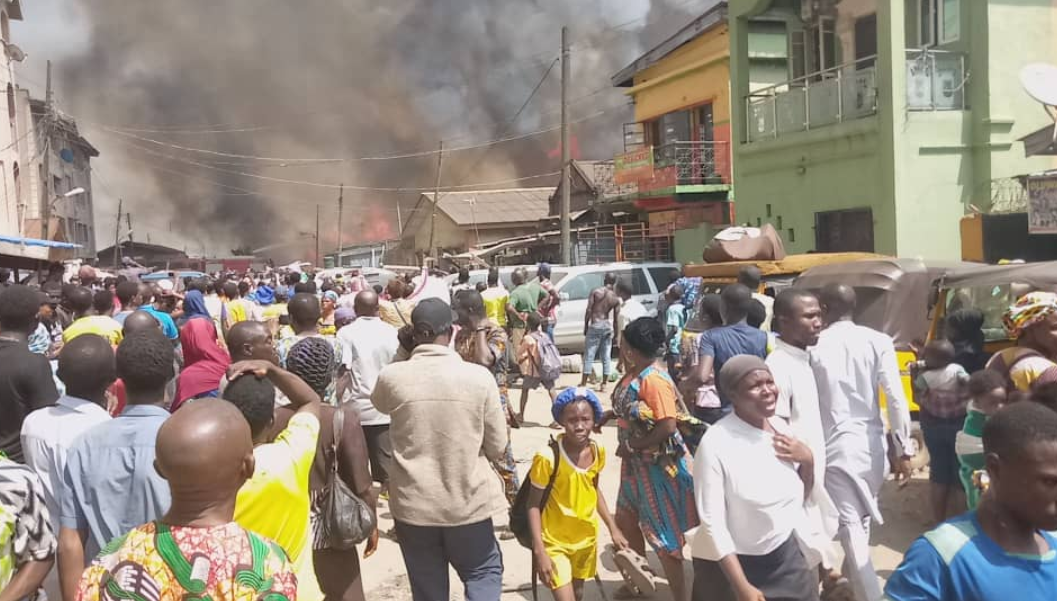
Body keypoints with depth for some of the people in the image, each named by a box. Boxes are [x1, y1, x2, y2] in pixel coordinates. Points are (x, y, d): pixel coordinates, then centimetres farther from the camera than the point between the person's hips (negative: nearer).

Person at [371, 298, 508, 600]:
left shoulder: (392, 376, -10)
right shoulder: (479, 377, -13)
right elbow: (498, 449, -4)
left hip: (413, 505, 1)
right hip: (468, 504, -1)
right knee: (484, 573, 21)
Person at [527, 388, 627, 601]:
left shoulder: (597, 452, -7)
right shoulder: (548, 457, -24)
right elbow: (534, 505, -16)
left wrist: (613, 528, 10)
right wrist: (539, 551, -20)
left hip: (587, 537, 6)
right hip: (555, 542, -5)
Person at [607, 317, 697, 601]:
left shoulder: (654, 380, -26)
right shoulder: (634, 374, 2)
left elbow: (668, 427, -29)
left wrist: (630, 446, -20)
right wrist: (607, 415, 6)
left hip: (658, 465, -10)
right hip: (637, 462, 10)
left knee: (663, 534, 2)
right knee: (626, 519, 21)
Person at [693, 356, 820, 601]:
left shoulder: (781, 426, -3)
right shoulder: (715, 443, -21)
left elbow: (801, 496, 9)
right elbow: (712, 523, -20)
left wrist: (808, 460, -9)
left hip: (786, 555, 5)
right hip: (732, 563, -5)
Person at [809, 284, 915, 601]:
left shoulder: (815, 347, -5)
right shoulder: (878, 342, -4)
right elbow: (896, 397, -8)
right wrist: (904, 448, -3)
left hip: (836, 446, -3)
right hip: (872, 444, 3)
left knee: (850, 527, 0)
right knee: (862, 519, 24)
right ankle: (851, 574, 43)